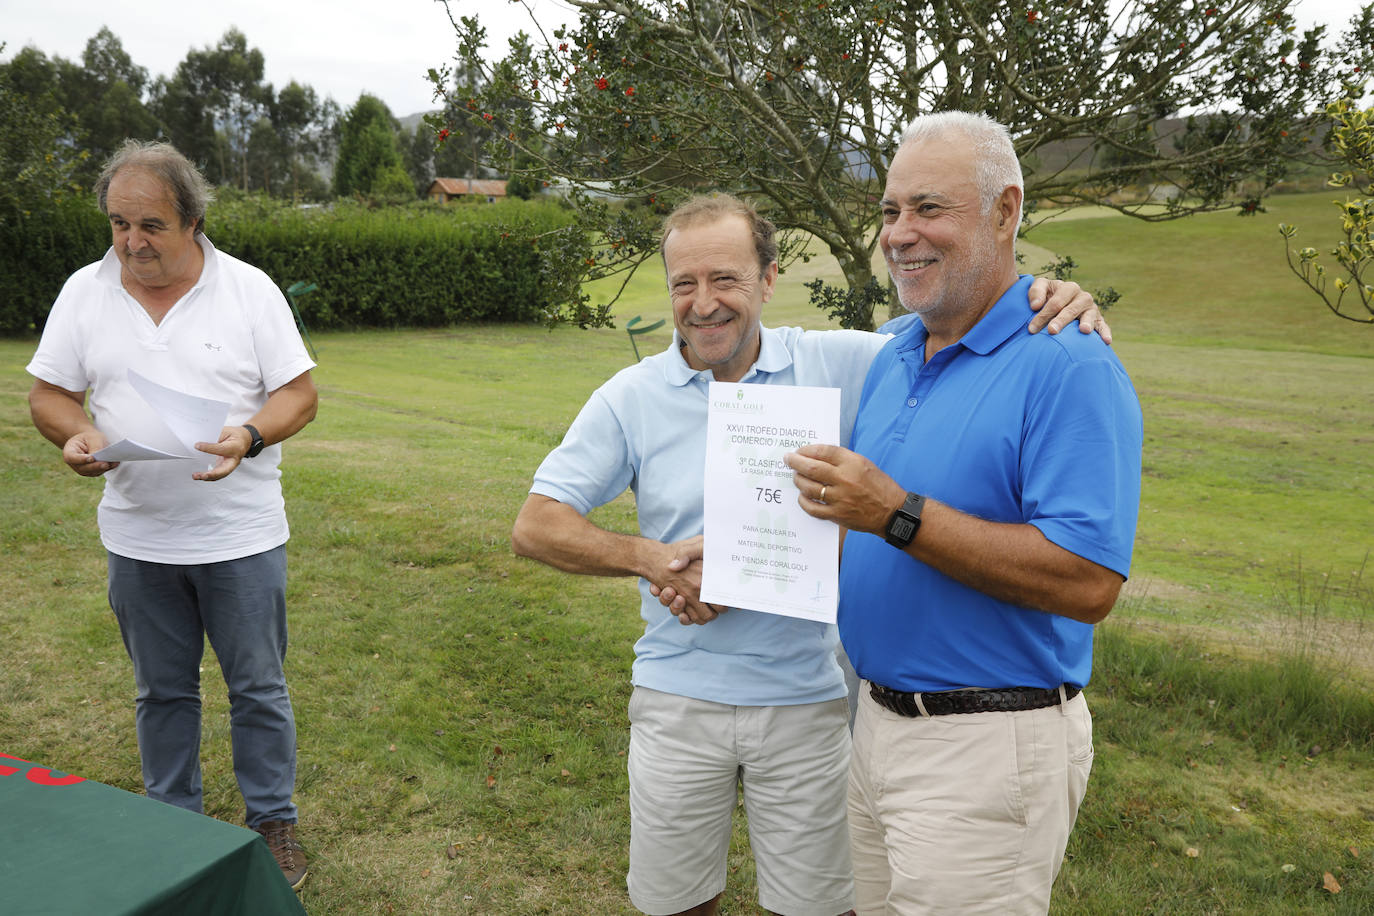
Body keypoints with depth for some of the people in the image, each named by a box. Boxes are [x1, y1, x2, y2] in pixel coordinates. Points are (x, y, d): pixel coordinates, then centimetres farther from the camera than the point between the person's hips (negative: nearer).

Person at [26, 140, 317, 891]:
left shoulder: (250, 289, -5)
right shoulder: (84, 291, 3)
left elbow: (298, 393, -5)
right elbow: (48, 394, 7)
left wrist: (250, 436, -24)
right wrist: (76, 435, -15)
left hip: (241, 537, -2)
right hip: (137, 540, 3)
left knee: (258, 688, 8)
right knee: (162, 691, 16)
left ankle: (273, 822, 26)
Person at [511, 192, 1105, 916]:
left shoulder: (837, 364, -4)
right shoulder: (630, 397, -3)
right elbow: (534, 527, -4)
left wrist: (1054, 304, -21)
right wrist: (649, 557, -18)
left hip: (808, 698, 0)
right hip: (678, 698, 1)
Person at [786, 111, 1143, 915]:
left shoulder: (1070, 367, -17)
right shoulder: (893, 357, 8)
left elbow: (1088, 585, -26)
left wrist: (897, 515, -27)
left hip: (988, 748, -7)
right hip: (880, 719, 8)